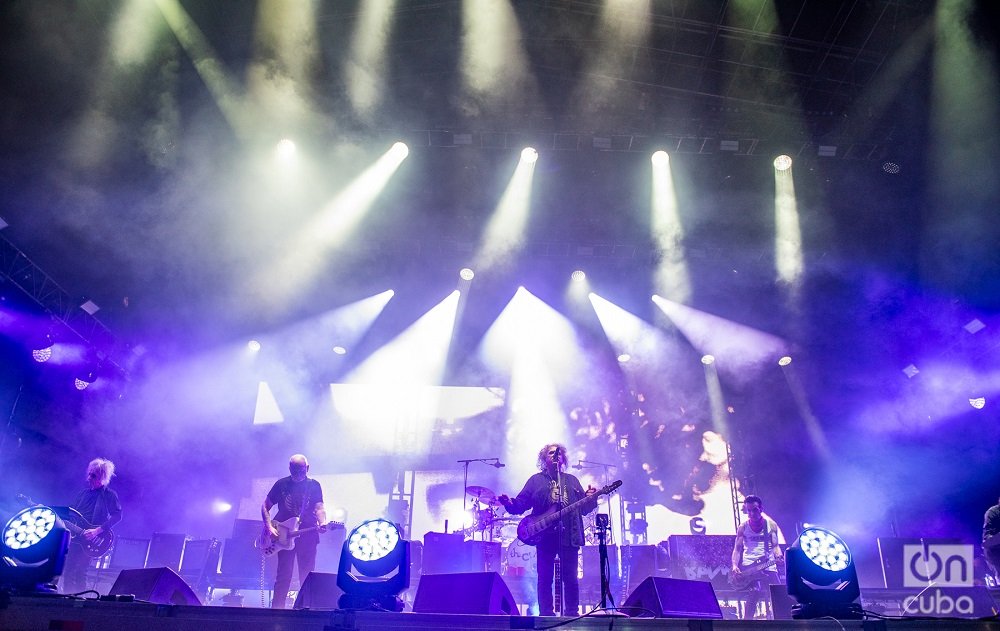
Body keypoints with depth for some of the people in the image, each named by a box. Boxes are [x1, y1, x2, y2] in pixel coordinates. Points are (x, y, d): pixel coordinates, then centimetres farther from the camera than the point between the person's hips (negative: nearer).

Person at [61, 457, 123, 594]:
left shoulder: (109, 495, -3)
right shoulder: (84, 493, 16)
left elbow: (117, 516, -13)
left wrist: (97, 531, -19)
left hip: (92, 541, -6)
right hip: (75, 537, 6)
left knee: (80, 573, -11)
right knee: (67, 571, 2)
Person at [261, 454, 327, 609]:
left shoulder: (314, 485, 3)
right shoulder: (281, 484, 2)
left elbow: (319, 507, -7)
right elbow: (265, 507, 6)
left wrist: (322, 523, -28)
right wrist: (269, 527, -9)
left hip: (308, 536, 1)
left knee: (307, 575, 3)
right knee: (284, 575, -2)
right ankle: (277, 608, 6)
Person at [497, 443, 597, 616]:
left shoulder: (572, 481, 17)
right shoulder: (536, 480, 11)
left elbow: (584, 508, 12)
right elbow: (521, 503, 2)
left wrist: (590, 497, -9)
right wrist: (510, 504, -19)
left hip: (569, 535, 1)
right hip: (545, 535, -1)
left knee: (571, 578, 0)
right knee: (545, 578, 1)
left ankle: (572, 614, 10)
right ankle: (546, 614, 9)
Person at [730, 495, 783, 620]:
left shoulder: (771, 524, 8)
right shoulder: (743, 528, 8)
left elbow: (775, 545, 8)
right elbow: (737, 549, 7)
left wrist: (778, 556, -15)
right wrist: (735, 566, -10)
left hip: (768, 566, 1)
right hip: (748, 567, -1)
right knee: (752, 598, -14)